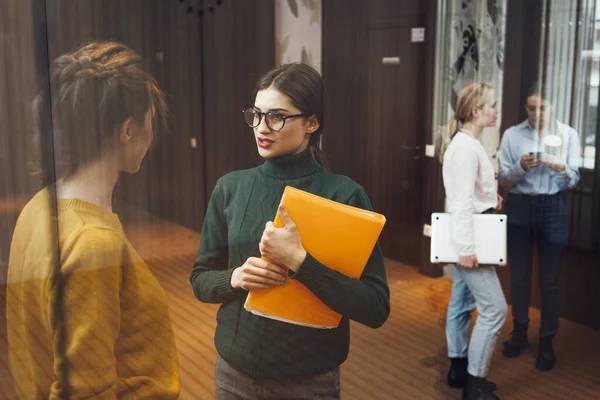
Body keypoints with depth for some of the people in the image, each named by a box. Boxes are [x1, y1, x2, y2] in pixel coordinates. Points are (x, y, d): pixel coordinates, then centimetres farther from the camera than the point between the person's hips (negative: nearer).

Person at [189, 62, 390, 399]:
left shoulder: (344, 194, -13)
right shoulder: (230, 188, -2)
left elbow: (377, 308, -16)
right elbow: (201, 279, 6)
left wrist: (299, 261, -25)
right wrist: (234, 277, -15)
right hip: (235, 371, 3)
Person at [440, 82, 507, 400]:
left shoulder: (467, 143, 12)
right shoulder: (466, 147, -20)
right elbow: (462, 201, -25)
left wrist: (491, 199, 8)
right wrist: (467, 248, -26)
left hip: (467, 235, 10)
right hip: (469, 236, -10)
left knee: (462, 304, 15)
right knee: (494, 308, -8)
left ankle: (458, 369, 26)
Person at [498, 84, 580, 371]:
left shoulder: (568, 134, 1)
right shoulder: (512, 135, 0)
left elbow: (574, 180, 0)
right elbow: (503, 179, -3)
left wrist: (561, 169, -21)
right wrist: (521, 167, -21)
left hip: (553, 209, 0)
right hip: (519, 208, 1)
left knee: (550, 280, 4)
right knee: (519, 276, 12)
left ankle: (547, 341, 17)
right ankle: (519, 331, 30)